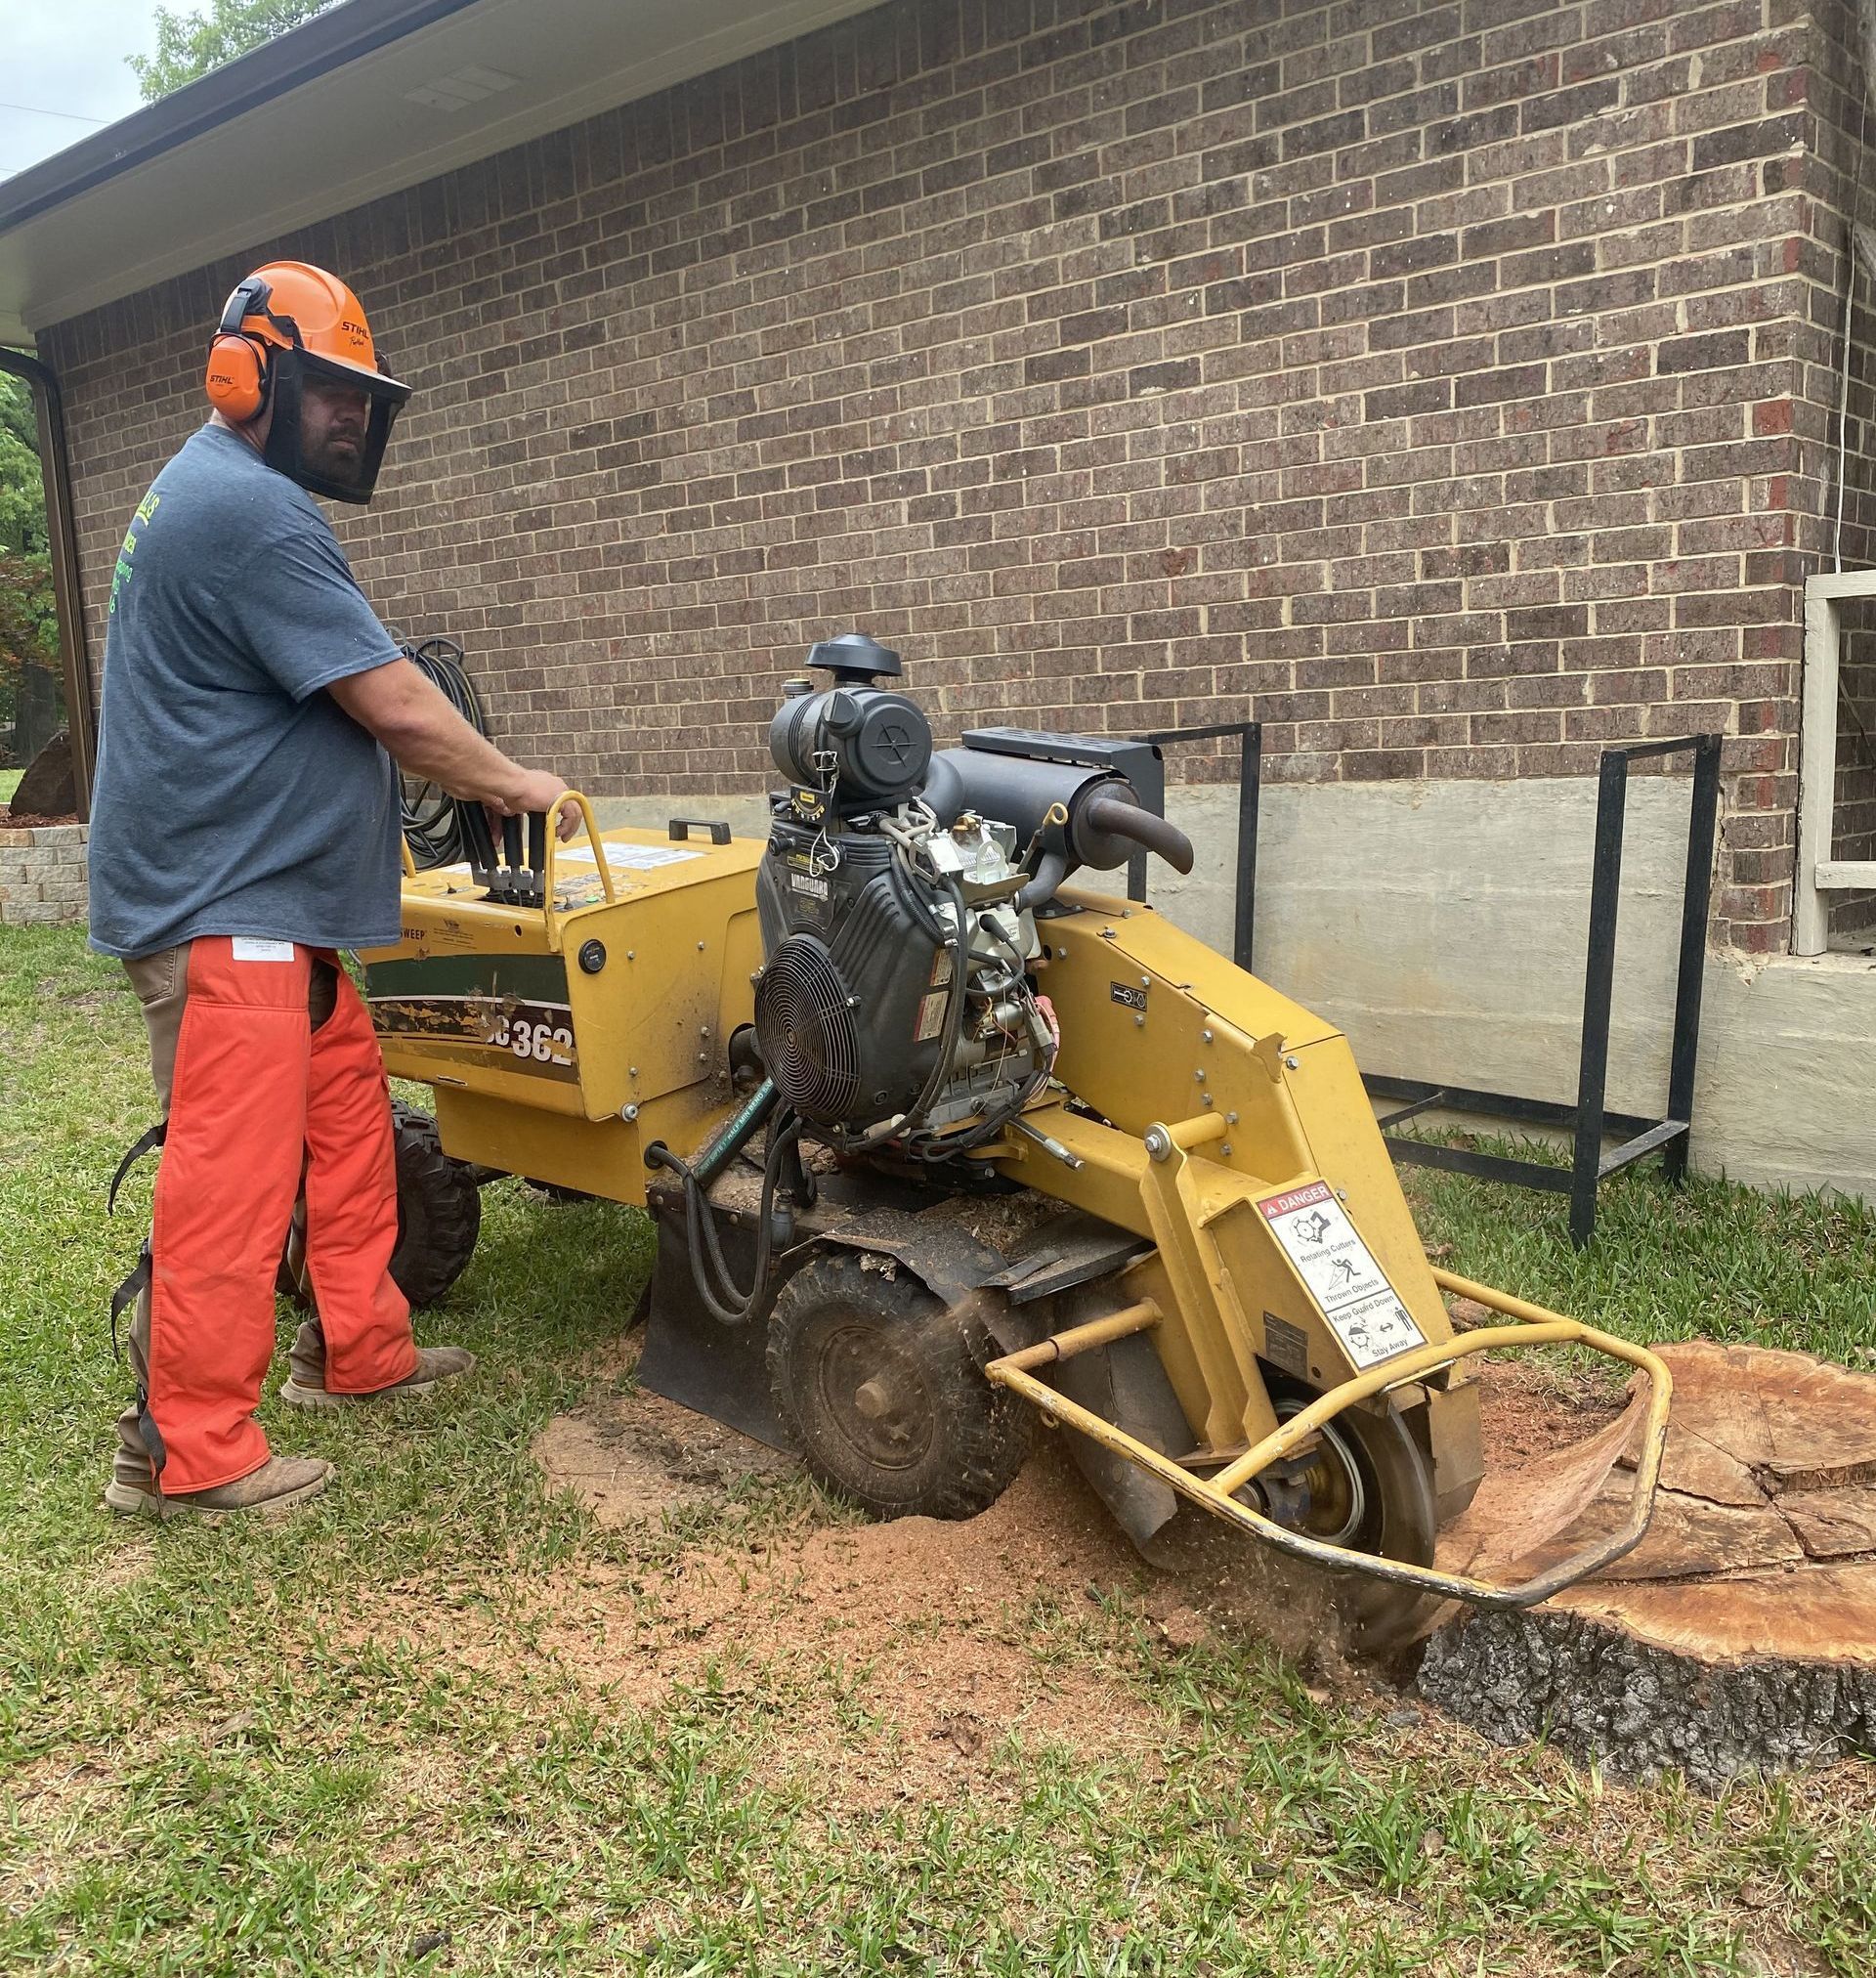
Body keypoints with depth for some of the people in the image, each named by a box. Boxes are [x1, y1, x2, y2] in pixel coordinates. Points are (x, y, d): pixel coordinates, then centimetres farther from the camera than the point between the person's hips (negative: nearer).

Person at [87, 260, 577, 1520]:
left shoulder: (212, 495, 18)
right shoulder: (252, 512, -17)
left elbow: (341, 702, 20)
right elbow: (395, 704, -19)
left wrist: (471, 783, 15)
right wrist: (512, 783, -3)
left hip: (261, 897, 11)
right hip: (220, 906, -11)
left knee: (347, 1118, 16)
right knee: (231, 1176, -5)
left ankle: (357, 1352, 29)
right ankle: (186, 1452, 6)